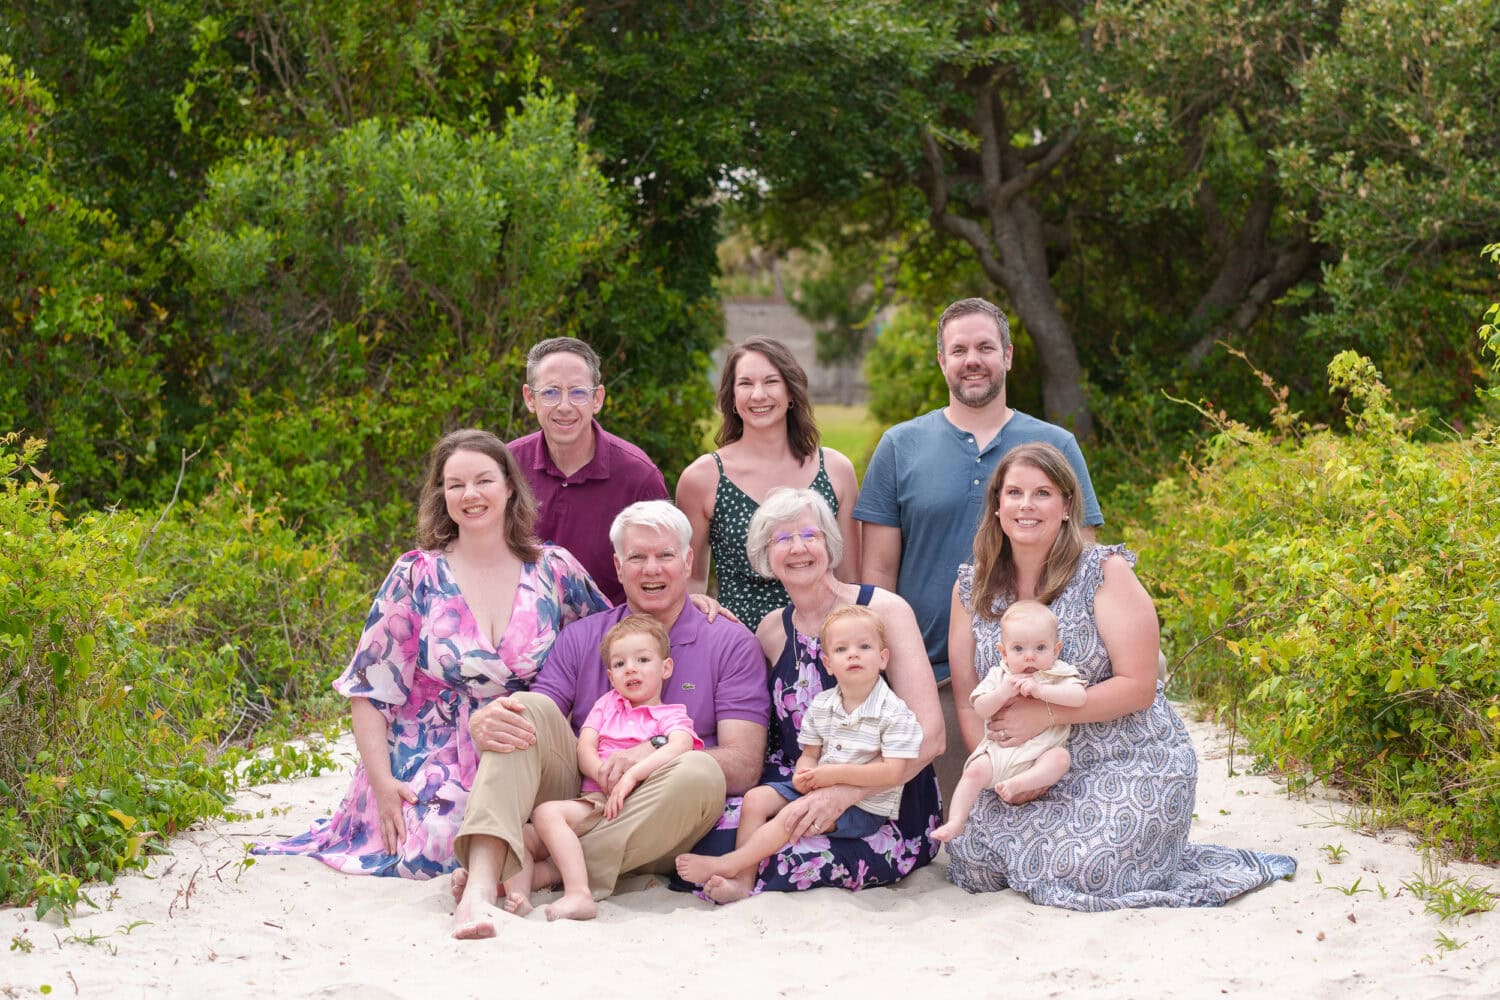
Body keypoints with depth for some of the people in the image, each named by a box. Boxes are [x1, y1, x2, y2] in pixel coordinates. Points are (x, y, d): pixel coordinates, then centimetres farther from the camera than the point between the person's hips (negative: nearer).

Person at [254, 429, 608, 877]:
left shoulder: (553, 569, 4)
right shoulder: (417, 575, -1)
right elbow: (369, 687, 0)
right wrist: (382, 782, -10)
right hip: (429, 767, -2)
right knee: (437, 845, -28)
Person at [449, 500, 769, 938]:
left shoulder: (730, 643, 6)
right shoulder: (580, 638, 15)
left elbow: (745, 766, -5)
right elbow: (536, 724, 2)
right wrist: (484, 725, -23)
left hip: (655, 828, -2)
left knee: (699, 772, -33)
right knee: (528, 709, -19)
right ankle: (481, 883, -40)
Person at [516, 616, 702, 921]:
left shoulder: (670, 715, 12)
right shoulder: (607, 704, 26)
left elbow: (680, 745, -13)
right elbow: (584, 748, 11)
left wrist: (631, 775, -27)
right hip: (594, 800, 6)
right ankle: (518, 892, -36)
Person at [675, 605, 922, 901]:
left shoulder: (894, 713, -14)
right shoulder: (820, 706, 6)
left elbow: (892, 773, -21)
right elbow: (809, 754, 10)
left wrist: (836, 774, -22)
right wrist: (804, 774, -15)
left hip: (865, 806, -7)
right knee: (756, 798, -6)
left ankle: (724, 864, -20)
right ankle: (741, 880, -16)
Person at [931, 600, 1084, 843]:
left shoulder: (1060, 675, 2)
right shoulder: (999, 676, 9)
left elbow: (1080, 697, -17)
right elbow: (980, 709, 0)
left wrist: (1040, 690, -24)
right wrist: (1003, 693, -17)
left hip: (1040, 753, -2)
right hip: (998, 749, 2)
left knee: (1060, 758, -30)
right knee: (975, 770, -20)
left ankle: (1017, 783, -40)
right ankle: (955, 821, -21)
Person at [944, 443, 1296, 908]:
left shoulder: (1104, 572, -11)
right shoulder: (972, 587, 3)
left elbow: (1138, 687, -15)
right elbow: (966, 696, 4)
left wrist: (1044, 713, -22)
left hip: (1130, 766, -5)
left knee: (1075, 876, -22)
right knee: (969, 860, -13)